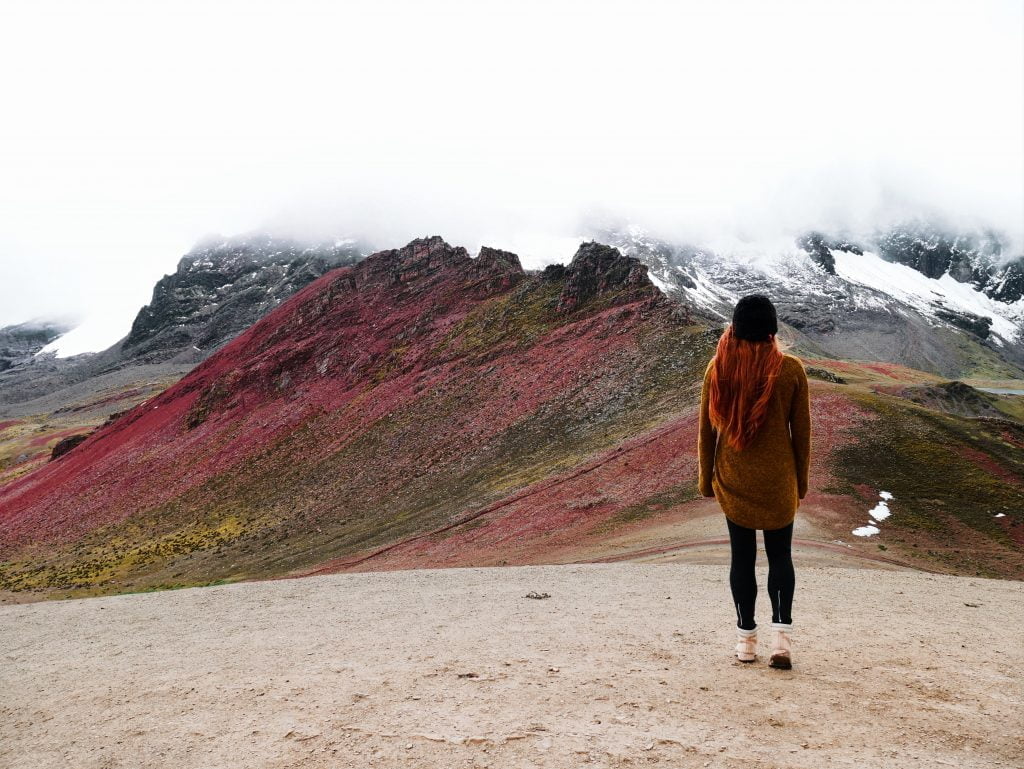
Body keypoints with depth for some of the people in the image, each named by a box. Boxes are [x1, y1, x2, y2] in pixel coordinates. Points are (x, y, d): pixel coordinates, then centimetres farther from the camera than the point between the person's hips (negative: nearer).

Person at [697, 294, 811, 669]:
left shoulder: (718, 368, -6)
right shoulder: (790, 368, -8)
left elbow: (706, 430, 0)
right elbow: (801, 430, -2)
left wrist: (706, 477, 10)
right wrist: (801, 480, 9)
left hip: (732, 479, 1)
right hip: (778, 479, -1)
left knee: (742, 556, 9)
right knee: (780, 555, 10)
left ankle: (746, 639, 14)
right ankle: (781, 633, 0)